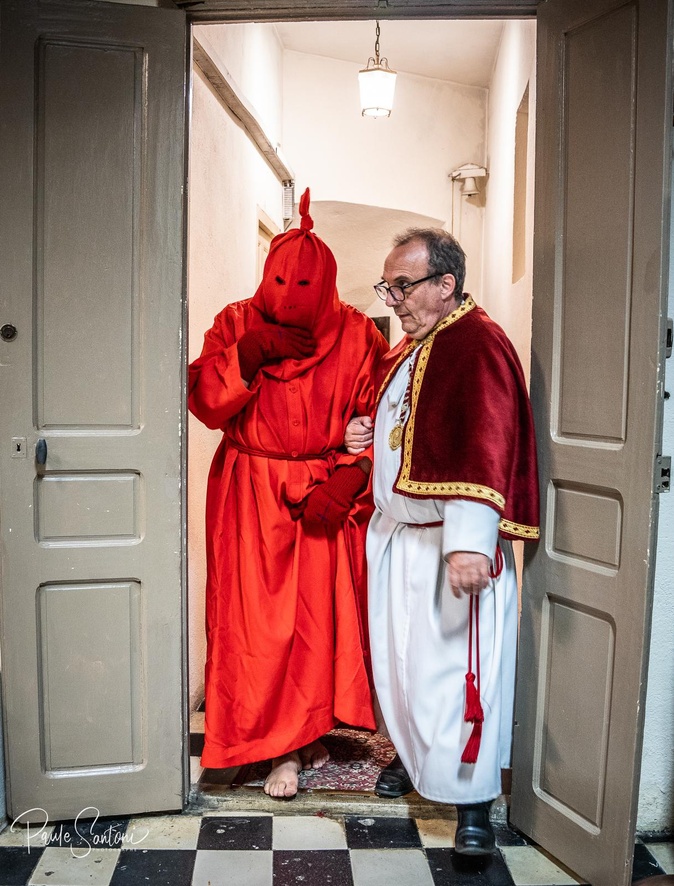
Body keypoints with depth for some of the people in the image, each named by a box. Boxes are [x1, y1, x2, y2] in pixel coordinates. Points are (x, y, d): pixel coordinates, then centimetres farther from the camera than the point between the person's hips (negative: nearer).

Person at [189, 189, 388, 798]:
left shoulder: (357, 335, -1)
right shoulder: (236, 324, 3)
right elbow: (205, 404, -6)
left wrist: (344, 483, -16)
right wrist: (250, 352, -18)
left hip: (330, 497, 0)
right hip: (252, 500, 1)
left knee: (325, 617, 3)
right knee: (257, 622, 1)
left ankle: (311, 730, 24)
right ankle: (285, 746, 16)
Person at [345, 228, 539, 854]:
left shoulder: (479, 346, -15)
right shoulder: (404, 350, 14)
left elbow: (483, 448, -25)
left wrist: (468, 542, -32)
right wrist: (363, 433, 7)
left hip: (450, 543, -9)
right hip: (394, 532, 9)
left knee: (451, 665, -3)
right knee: (395, 654, 18)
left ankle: (470, 801, 13)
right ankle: (412, 752, 40)